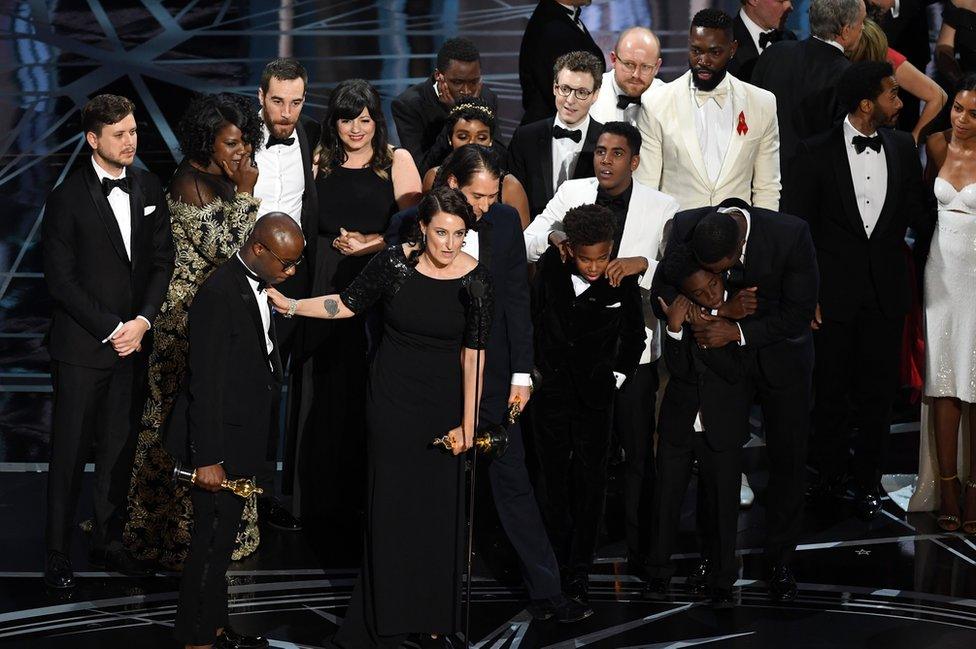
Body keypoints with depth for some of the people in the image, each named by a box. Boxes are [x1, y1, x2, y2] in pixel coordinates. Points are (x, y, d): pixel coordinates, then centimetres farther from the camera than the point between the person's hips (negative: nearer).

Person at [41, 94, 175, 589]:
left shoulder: (147, 188, 6)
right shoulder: (68, 198, -10)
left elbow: (162, 260, 7)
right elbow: (61, 279, -11)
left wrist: (143, 321, -7)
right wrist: (110, 329, -13)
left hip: (133, 341, 5)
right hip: (82, 344, -5)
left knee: (120, 446, 10)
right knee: (70, 451, 1)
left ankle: (108, 541, 21)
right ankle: (57, 554, 8)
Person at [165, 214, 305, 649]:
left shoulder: (258, 286, 6)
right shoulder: (220, 294, -23)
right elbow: (205, 384, -23)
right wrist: (208, 459, -22)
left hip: (241, 435, 9)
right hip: (219, 440, -9)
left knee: (221, 538, 18)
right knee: (212, 541, -1)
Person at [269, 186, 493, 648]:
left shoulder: (475, 279, -10)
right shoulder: (395, 262, -10)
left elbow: (473, 353, -7)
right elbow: (349, 304, 3)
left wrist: (467, 423, -7)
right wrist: (291, 305, -4)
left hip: (443, 401, 0)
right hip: (391, 398, 0)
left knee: (439, 505, 5)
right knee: (391, 505, 4)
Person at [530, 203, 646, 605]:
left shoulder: (622, 281, -8)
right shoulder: (550, 267, -6)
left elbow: (634, 338, 5)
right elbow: (530, 316, 7)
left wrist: (615, 378, 1)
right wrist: (532, 370, 6)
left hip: (594, 395, -1)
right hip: (551, 391, 1)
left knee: (589, 483, 0)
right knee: (554, 479, 5)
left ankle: (579, 572, 6)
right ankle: (557, 567, 12)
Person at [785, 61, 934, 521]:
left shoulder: (903, 148, 4)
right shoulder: (816, 152, -6)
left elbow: (918, 213, 10)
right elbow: (798, 227, -4)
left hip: (886, 293, 3)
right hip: (834, 291, -3)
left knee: (877, 393, 8)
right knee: (831, 392, 8)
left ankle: (867, 483, 19)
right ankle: (831, 476, 23)